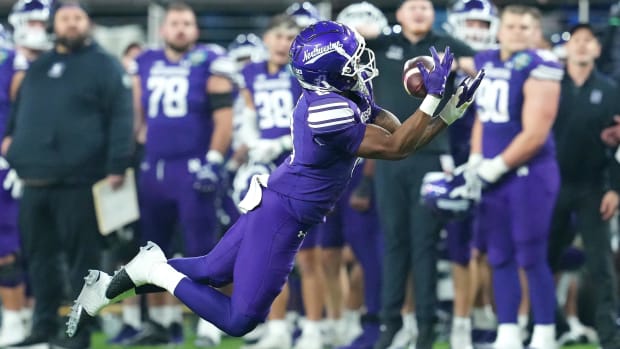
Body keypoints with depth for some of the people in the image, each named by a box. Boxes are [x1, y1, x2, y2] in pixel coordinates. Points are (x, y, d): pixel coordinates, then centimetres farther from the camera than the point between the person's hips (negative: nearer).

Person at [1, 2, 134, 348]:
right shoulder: (37, 67, 19)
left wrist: (117, 166, -16)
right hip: (34, 180, 7)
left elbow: (121, 118, -9)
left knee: (82, 258, -3)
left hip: (78, 181, -7)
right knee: (40, 256, 12)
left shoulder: (104, 65, -2)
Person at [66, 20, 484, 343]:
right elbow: (397, 148, -22)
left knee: (211, 272, 20)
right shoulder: (330, 114, -30)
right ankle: (157, 274, 0)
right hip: (281, 218, -10)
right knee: (241, 320, -6)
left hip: (274, 204, 10)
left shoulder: (350, 96, 0)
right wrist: (433, 97, -22)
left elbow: (403, 135, 4)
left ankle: (112, 285, 20)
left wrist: (453, 108, -6)